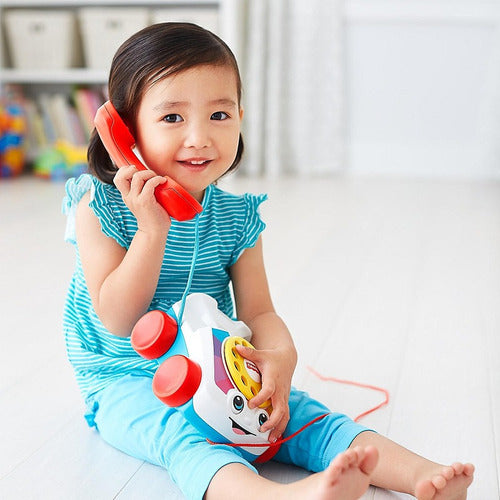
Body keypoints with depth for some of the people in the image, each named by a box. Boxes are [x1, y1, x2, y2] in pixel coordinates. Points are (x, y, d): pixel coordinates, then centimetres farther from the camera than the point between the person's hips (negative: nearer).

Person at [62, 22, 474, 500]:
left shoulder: (235, 216, 0)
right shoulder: (100, 206, -12)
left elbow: (258, 310, -2)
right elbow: (119, 319, -16)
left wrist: (280, 353, -26)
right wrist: (153, 228, -26)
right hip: (127, 382, -4)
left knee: (295, 410, -16)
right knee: (179, 431, -34)